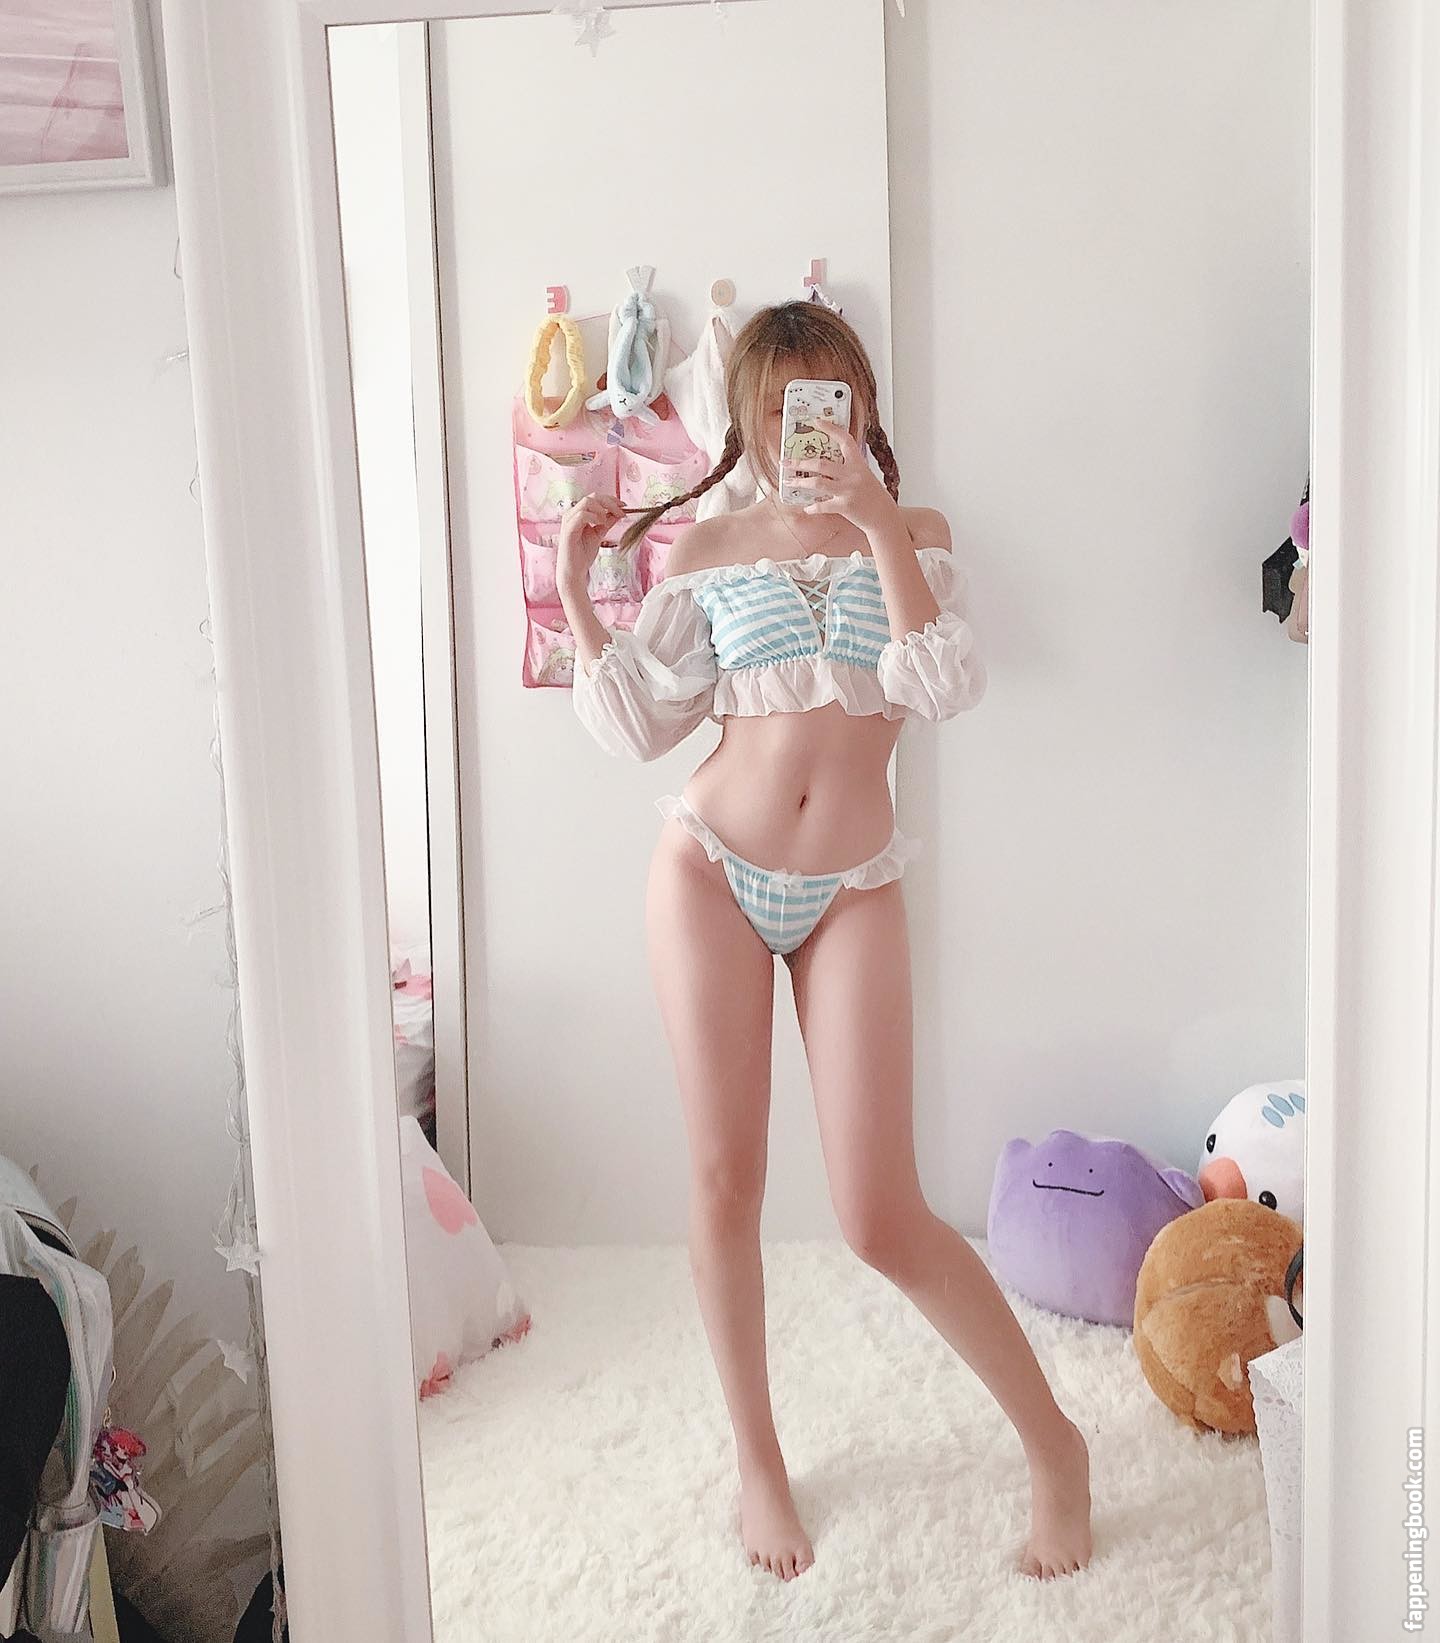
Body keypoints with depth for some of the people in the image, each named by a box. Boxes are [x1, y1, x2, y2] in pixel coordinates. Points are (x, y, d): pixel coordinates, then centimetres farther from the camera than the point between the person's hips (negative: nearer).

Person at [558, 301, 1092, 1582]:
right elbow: (638, 724, 6)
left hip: (852, 891, -2)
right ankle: (759, 1461, 25)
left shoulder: (913, 536, 6)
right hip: (711, 870, 2)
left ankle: (1055, 1443, 17)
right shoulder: (708, 552, 7)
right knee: (724, 1178, 4)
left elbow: (942, 688, -13)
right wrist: (576, 594, -1)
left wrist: (879, 521, -17)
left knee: (882, 1217, -5)